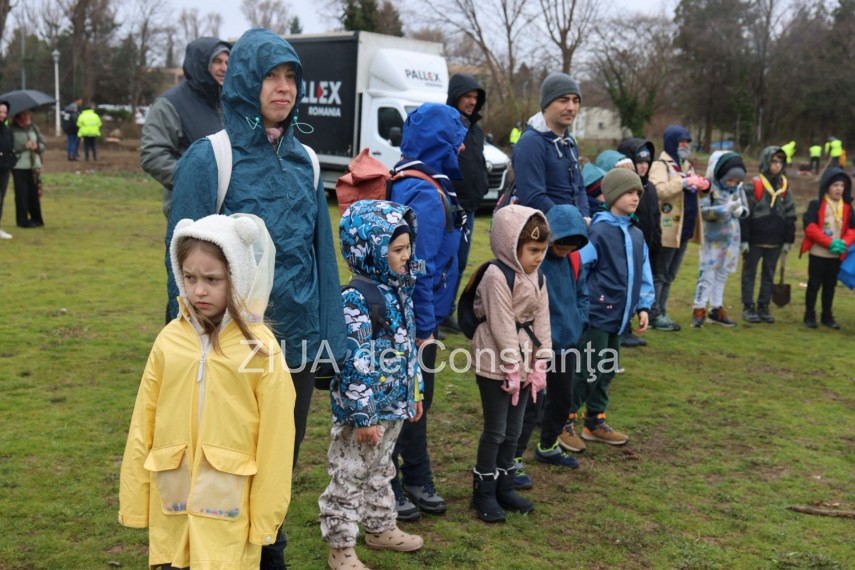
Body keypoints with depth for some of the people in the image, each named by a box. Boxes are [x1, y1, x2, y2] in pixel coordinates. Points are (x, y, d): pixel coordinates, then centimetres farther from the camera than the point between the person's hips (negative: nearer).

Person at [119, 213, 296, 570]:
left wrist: (264, 518, -3)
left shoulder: (260, 348, -10)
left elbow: (274, 438, -6)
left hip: (229, 509, -3)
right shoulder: (170, 340, -2)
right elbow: (142, 426, 4)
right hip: (170, 502, 3)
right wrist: (133, 502, 7)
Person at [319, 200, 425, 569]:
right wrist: (362, 416, -22)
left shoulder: (398, 291, 6)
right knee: (349, 477, 5)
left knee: (380, 471, 25)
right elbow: (356, 365, -24)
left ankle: (381, 528, 42)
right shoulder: (356, 301, -23)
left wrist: (414, 391, 19)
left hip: (392, 404, 9)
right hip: (364, 409, -9)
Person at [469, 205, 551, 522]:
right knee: (495, 431, 0)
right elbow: (503, 326, -19)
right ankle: (484, 493, 13)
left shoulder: (536, 278, 8)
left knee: (514, 430, 14)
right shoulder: (497, 276, -18)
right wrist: (513, 368, -18)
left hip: (523, 363, 8)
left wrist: (540, 364, 2)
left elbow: (541, 321, 8)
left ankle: (504, 488, 26)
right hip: (496, 365, -8)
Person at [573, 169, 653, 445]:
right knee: (589, 372, -5)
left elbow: (644, 274, 16)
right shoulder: (599, 230, -13)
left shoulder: (637, 235, 12)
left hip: (619, 316, 8)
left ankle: (595, 422, 28)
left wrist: (643, 306, 8)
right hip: (598, 313, -8)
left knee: (607, 371, 16)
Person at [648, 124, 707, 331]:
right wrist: (685, 182, -27)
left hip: (684, 228, 9)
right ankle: (654, 315, 3)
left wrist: (703, 185, 2)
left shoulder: (686, 165, 17)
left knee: (669, 276, 14)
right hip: (667, 229, -9)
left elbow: (692, 190, 24)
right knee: (658, 274, -2)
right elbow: (658, 190, -26)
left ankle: (661, 313, 21)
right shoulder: (661, 165, -10)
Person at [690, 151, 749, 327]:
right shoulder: (710, 187, -11)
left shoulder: (739, 188, 3)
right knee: (707, 274, -4)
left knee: (722, 275, 12)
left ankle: (717, 310, 21)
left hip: (732, 238, 5)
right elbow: (703, 211, -16)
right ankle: (699, 310, 2)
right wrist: (725, 209, -24)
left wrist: (740, 210, -14)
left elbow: (745, 209, 9)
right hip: (713, 238, -5)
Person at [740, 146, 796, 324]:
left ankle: (763, 307, 19)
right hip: (754, 241, -4)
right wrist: (743, 239, -11)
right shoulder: (754, 185, -8)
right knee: (749, 273, 4)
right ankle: (748, 308, 11)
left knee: (769, 274, 10)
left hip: (775, 242, 4)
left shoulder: (785, 186, 6)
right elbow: (744, 214, -8)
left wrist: (788, 240, 8)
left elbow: (790, 215, 11)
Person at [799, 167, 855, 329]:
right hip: (817, 253, -4)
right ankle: (809, 315, 13)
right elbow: (810, 227, -15)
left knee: (830, 285, 12)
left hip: (837, 255, 4)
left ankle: (827, 315, 22)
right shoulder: (816, 205, -7)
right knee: (814, 284, 2)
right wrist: (829, 242, -22)